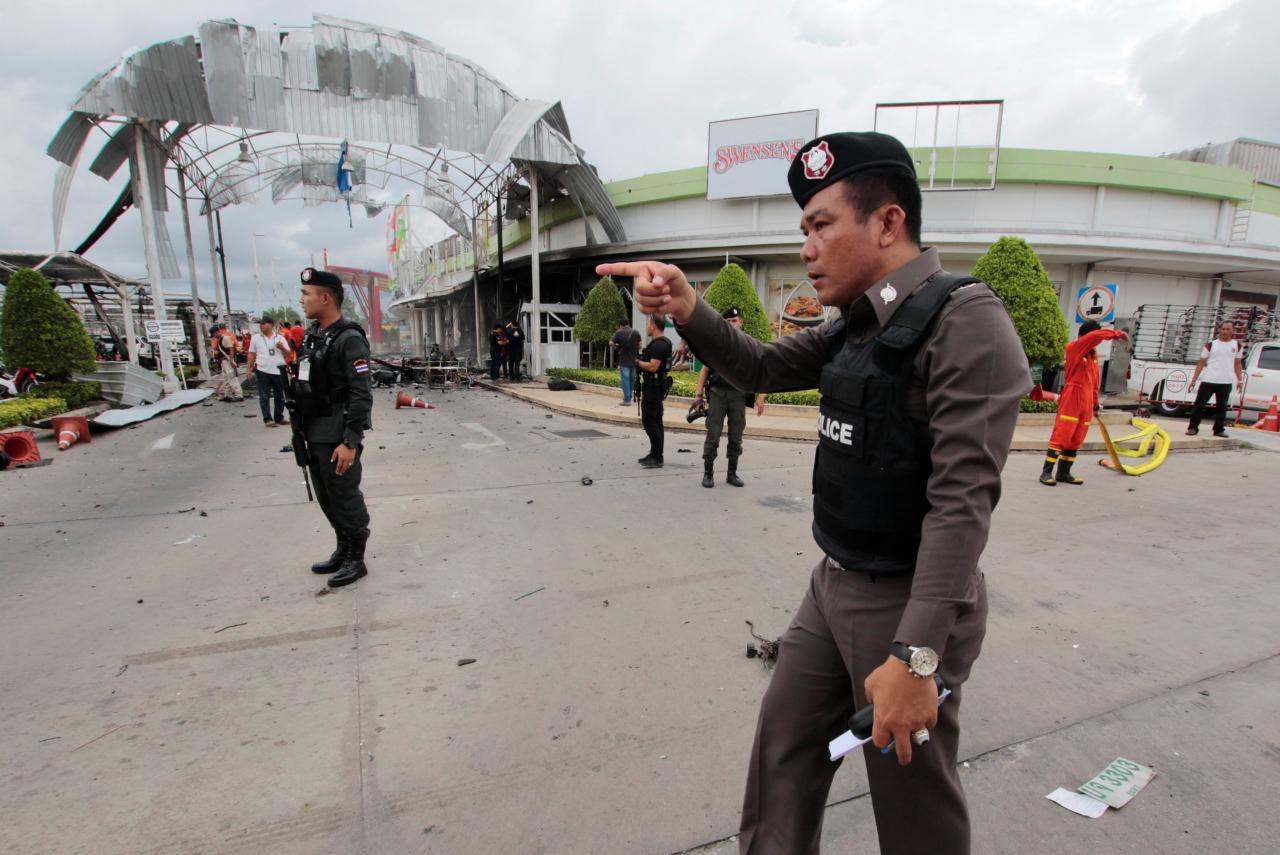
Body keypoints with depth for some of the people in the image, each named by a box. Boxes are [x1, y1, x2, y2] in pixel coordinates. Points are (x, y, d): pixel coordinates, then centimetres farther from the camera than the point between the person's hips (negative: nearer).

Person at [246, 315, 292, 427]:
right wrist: (249, 368, 3)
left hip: (279, 371, 1)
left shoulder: (280, 337, 5)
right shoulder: (255, 338, 4)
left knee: (279, 396, 9)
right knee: (264, 396, 0)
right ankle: (267, 419, 5)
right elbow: (252, 354, 7)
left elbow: (288, 353, 6)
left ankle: (279, 418, 20)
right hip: (263, 371, -1)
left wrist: (282, 348, -15)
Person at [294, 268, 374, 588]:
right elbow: (305, 386, 18)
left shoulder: (348, 339, -16)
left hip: (337, 437, -9)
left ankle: (356, 561, 16)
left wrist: (351, 442, -23)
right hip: (315, 435, 9)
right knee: (327, 498, 18)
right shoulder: (312, 336, 12)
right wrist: (302, 429, 17)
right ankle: (343, 550, 33)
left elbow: (362, 395, -20)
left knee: (345, 499, 1)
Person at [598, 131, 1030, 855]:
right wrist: (686, 308, -5)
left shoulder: (966, 322, -18)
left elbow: (963, 500, -24)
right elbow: (762, 369, 12)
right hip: (834, 586, 8)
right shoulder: (858, 323, 8)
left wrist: (916, 657, -26)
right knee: (782, 750, 20)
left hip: (908, 603, -7)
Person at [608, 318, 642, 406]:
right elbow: (639, 345, 4)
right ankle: (629, 398, 22)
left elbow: (611, 344, -10)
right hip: (634, 360, 4)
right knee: (632, 379, 14)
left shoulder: (618, 333, -4)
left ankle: (627, 400, -4)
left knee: (625, 379, -1)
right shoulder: (636, 332, 5)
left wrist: (616, 345, 10)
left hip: (624, 361, -4)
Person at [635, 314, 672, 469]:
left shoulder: (659, 344, -18)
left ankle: (657, 458, -6)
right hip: (655, 386, 11)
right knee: (655, 421, 13)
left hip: (653, 387, -11)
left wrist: (638, 362, -13)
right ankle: (655, 454, 21)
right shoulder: (660, 342, 16)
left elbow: (653, 366, -26)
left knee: (649, 421, -9)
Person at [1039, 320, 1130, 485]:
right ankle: (1046, 472, -6)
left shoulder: (1093, 352, 14)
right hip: (1071, 399, -7)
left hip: (1086, 402, 7)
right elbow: (1096, 335, -24)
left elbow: (1095, 379, 18)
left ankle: (1064, 473, 13)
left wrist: (1095, 402, 19)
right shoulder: (1073, 348, -7)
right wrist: (1118, 334, -13)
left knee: (1076, 439, 8)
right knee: (1061, 436, -9)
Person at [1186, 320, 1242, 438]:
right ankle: (1193, 427, 2)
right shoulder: (1211, 345, 3)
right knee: (1199, 404, -4)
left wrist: (1239, 380, 10)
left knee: (1222, 407, 6)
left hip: (1226, 382, 2)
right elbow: (1201, 363, 4)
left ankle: (1219, 429, 14)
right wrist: (1193, 380, -2)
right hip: (1209, 380, -2)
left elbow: (1237, 364, 17)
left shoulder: (1237, 345, 11)